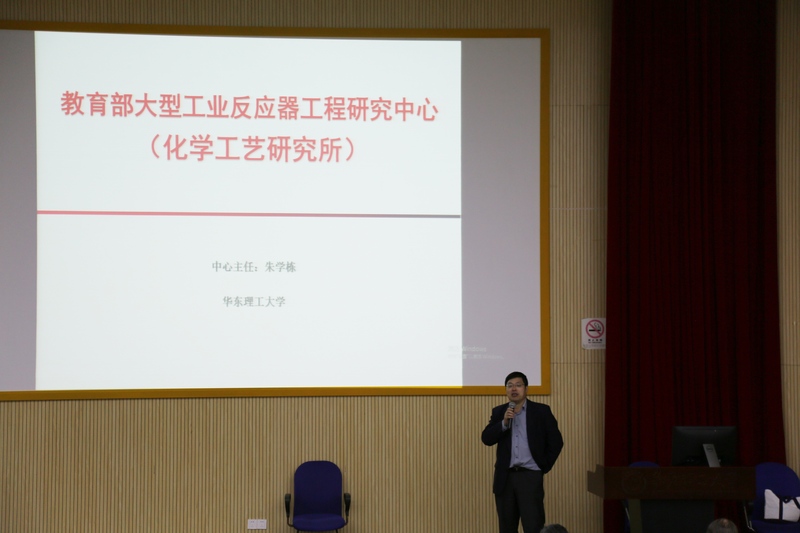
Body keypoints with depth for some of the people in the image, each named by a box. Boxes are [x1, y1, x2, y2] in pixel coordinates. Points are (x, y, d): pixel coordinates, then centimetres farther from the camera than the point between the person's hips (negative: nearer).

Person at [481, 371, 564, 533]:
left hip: (530, 476, -3)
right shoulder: (499, 412, 10)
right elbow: (486, 439, -1)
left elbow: (556, 441, 2)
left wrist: (544, 466, 0)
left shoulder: (541, 411, 2)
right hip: (505, 477, 3)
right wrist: (504, 422, -14)